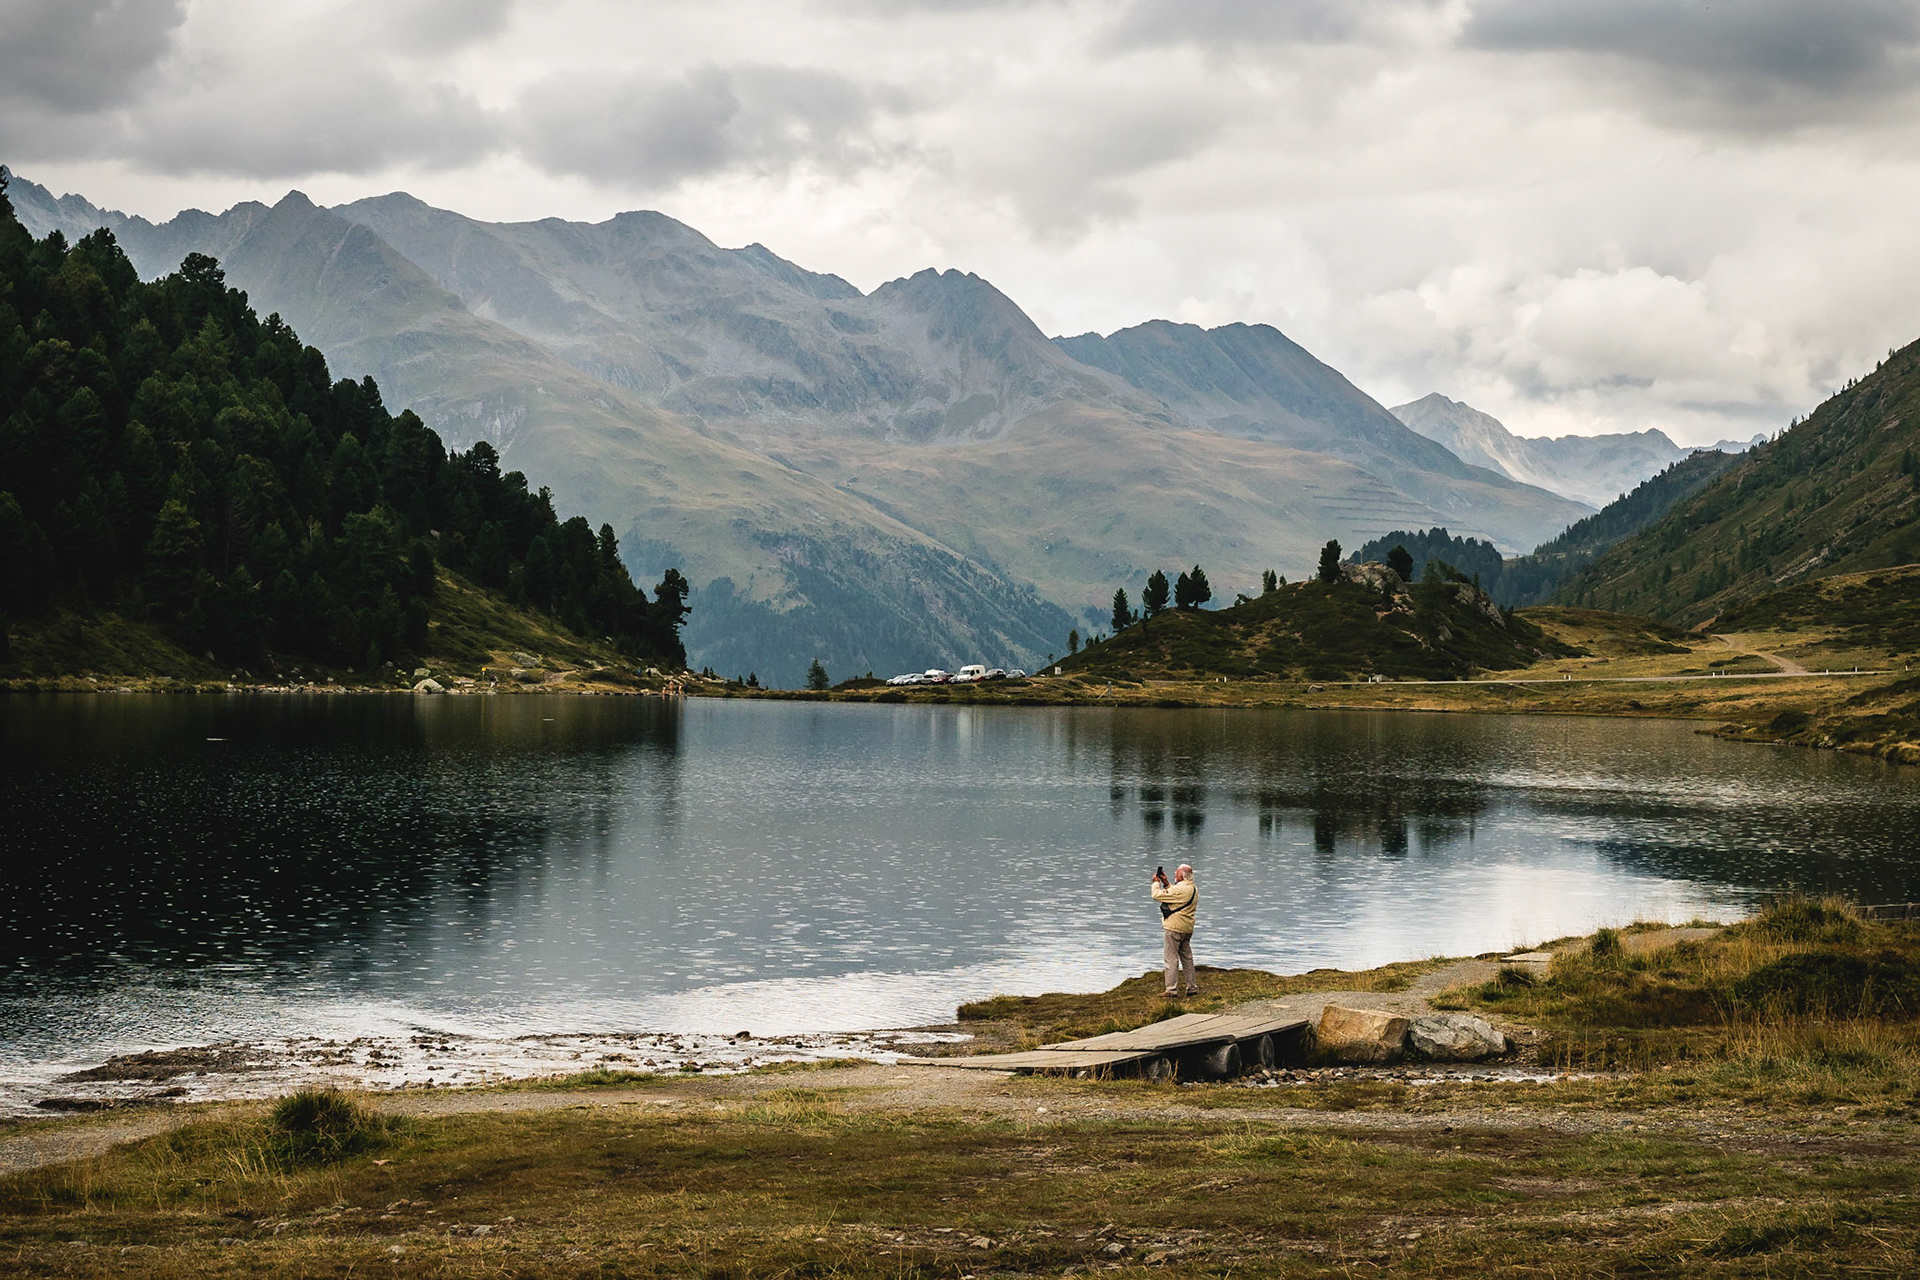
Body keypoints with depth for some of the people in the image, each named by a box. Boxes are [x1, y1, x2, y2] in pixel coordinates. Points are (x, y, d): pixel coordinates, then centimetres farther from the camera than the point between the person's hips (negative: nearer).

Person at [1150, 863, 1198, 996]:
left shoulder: (1180, 889, -21)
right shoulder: (1193, 889, 8)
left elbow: (1157, 895, -18)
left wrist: (1156, 882, -1)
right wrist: (1166, 883, 17)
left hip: (1174, 928, -9)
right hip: (1187, 929, 9)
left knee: (1172, 959, -3)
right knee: (1187, 957, 16)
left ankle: (1172, 989, -3)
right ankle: (1192, 988, 19)